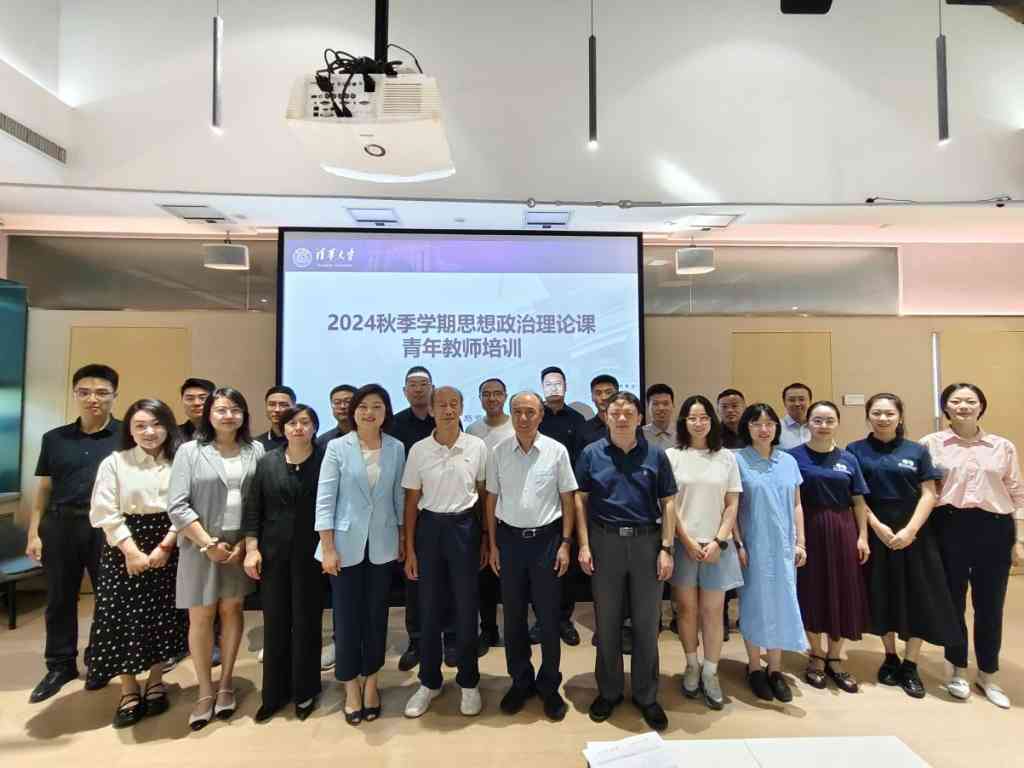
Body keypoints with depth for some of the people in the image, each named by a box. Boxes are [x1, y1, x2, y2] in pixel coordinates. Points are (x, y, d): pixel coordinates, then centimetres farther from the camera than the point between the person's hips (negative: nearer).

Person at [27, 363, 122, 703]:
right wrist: (33, 532, 5)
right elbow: (44, 489, 11)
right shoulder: (55, 438, 8)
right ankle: (60, 665, 31)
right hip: (60, 525, 3)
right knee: (59, 599, 13)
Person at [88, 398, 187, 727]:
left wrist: (165, 545, -12)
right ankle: (129, 693, 18)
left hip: (168, 547, 1)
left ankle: (155, 684, 26)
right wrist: (133, 551, -12)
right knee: (124, 618, 2)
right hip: (124, 548, 0)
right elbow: (105, 513, -5)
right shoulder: (114, 462, -1)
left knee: (162, 616, 8)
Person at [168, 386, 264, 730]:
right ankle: (205, 692, 22)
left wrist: (246, 543, -9)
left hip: (241, 546, 2)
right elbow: (177, 506, -8)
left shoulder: (256, 451, 1)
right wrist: (209, 544, -12)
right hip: (201, 546, -1)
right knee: (201, 616, 6)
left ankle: (225, 684, 27)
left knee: (231, 610, 11)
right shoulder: (190, 451, -4)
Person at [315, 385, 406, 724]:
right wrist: (328, 548, -9)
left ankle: (371, 681, 30)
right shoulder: (337, 447, -6)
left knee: (376, 614, 11)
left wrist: (403, 538, 7)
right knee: (348, 616, 7)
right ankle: (351, 687, 26)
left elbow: (399, 496, 6)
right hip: (346, 544, -1)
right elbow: (325, 499, -7)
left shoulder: (396, 448, 0)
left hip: (382, 545, 2)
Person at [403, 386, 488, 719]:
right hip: (430, 528, 1)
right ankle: (429, 682, 31)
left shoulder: (477, 447, -4)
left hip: (464, 528, 0)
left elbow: (484, 496, 4)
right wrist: (409, 549, 0)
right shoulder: (418, 450, -4)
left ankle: (469, 682, 29)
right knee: (429, 608, 12)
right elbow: (411, 502, 1)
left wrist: (486, 539, 4)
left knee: (466, 608, 9)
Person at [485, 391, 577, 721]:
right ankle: (520, 681, 31)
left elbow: (568, 500, 0)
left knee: (548, 616, 8)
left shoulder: (556, 451, -6)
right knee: (513, 615, 13)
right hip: (510, 538, 2)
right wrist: (493, 545, 4)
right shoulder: (498, 452, -1)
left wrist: (565, 543, -4)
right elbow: (491, 500, 5)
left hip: (546, 538, -1)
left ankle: (549, 686, 27)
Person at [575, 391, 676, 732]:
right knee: (607, 623, 12)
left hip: (647, 541, 0)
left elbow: (668, 503, 2)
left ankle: (646, 696, 28)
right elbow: (580, 500, 2)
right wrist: (584, 545, -5)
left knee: (647, 623, 11)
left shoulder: (656, 455, 1)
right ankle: (609, 691, 30)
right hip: (605, 541, 0)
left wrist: (666, 548, -4)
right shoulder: (591, 454, 0)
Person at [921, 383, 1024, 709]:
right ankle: (958, 670, 27)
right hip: (949, 527, -2)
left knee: (990, 605, 10)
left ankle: (988, 674, 29)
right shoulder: (931, 443, 0)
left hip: (994, 528, 2)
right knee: (952, 601, 9)